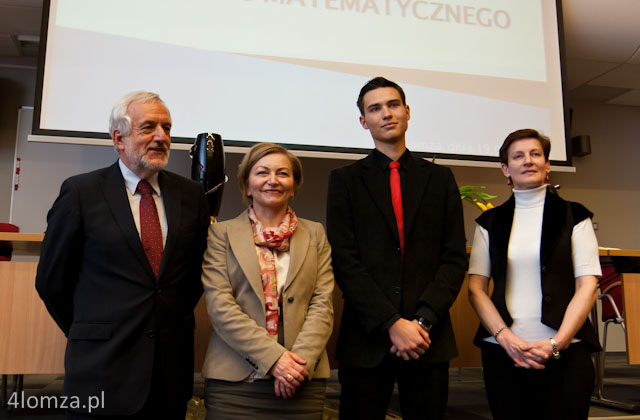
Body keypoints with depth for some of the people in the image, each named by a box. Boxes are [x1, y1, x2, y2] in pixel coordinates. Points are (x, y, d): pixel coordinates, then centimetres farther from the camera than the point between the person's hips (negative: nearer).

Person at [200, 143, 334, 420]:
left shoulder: (315, 235, 10)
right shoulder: (222, 234, 4)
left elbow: (322, 304, 3)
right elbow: (219, 304, -6)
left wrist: (301, 360, -12)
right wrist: (273, 357, -14)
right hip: (234, 380, -1)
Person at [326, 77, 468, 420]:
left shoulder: (440, 178, 9)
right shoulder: (345, 180, 4)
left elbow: (454, 257, 3)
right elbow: (345, 260, -5)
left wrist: (423, 320, -9)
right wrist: (392, 323, -12)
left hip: (429, 339, 2)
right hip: (366, 339, -1)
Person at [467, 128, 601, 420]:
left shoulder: (574, 217, 5)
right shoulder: (490, 222, 9)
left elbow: (587, 286, -1)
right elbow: (476, 288, 4)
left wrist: (556, 344, -12)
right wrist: (506, 338, -9)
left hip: (565, 353, -1)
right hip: (502, 352, 2)